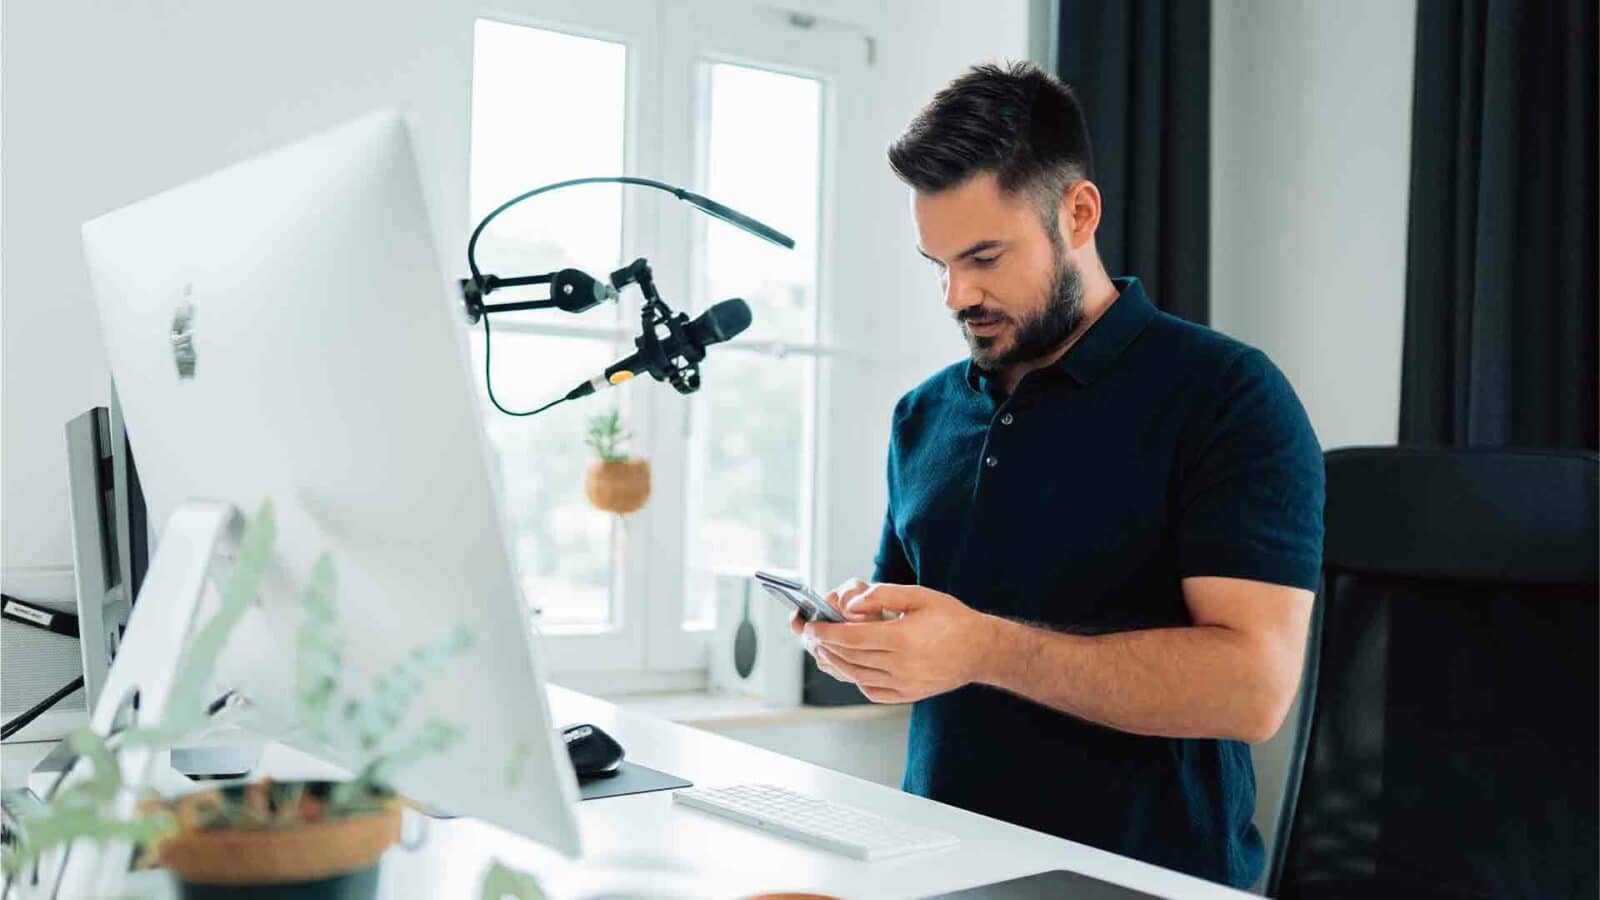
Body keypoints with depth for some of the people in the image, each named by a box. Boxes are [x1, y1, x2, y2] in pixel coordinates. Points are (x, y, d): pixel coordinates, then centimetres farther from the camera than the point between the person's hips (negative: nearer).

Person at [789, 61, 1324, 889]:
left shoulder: (1224, 395, -7)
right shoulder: (923, 415, 11)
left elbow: (1253, 685, -16)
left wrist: (985, 647, -23)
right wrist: (858, 637, -3)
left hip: (1141, 873, -4)